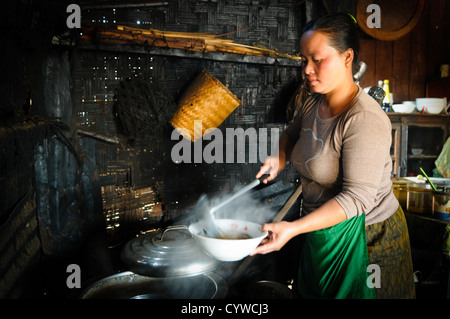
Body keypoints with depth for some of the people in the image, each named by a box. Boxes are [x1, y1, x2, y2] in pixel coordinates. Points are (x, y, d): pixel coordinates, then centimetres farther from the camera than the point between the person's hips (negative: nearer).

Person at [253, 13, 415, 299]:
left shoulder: (365, 120, -26)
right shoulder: (312, 104, 0)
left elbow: (357, 197, -29)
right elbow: (290, 135, 19)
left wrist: (293, 228, -36)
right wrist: (279, 157, -5)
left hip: (363, 237, -7)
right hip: (321, 233, 7)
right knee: (315, 291, 21)